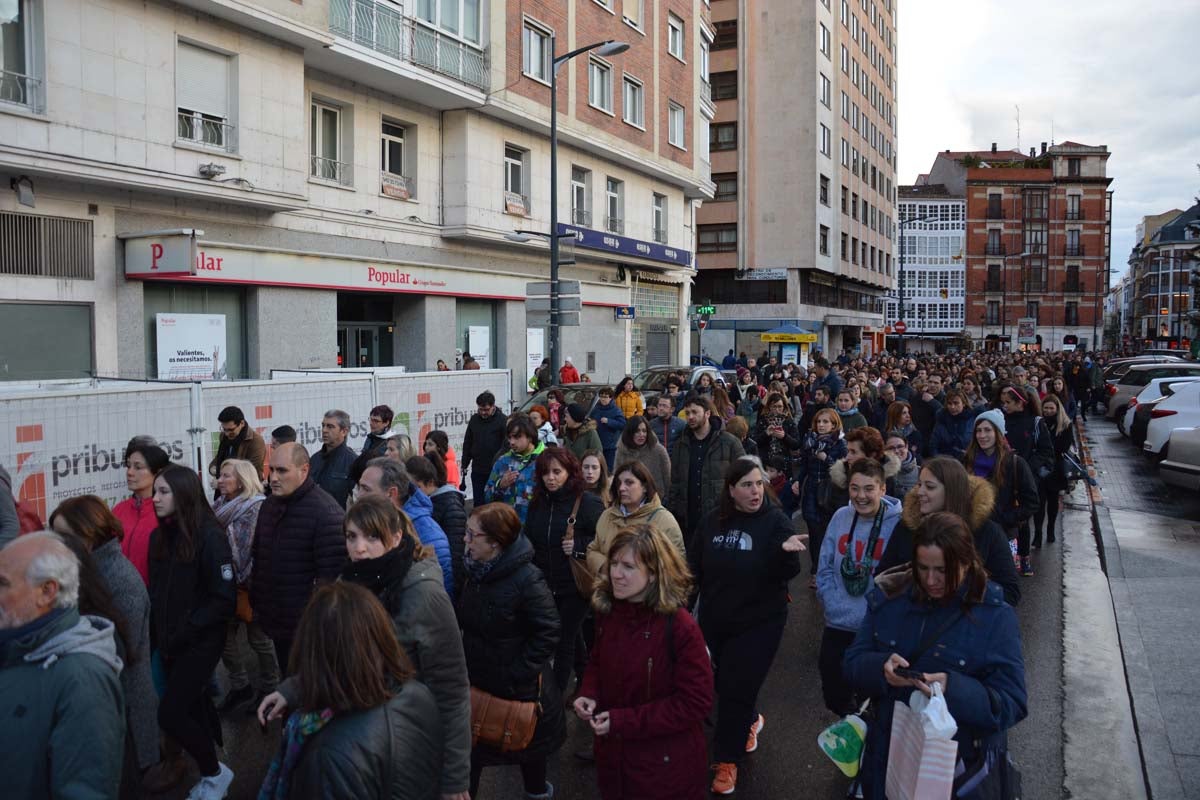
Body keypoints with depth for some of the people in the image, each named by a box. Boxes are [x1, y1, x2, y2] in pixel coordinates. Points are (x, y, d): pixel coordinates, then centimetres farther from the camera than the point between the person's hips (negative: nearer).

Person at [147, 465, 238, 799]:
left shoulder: (209, 536, -17)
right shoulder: (160, 536, 3)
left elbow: (224, 600, -17)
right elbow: (156, 591, 11)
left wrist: (184, 632, -17)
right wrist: (157, 632, -1)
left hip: (201, 642, -7)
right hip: (170, 643, 7)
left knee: (170, 715, -8)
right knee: (193, 708, 16)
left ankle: (214, 773, 12)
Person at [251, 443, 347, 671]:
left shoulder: (326, 511, -17)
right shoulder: (269, 505, 10)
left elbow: (332, 572, -20)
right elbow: (258, 559, 20)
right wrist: (256, 603, 15)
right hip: (278, 623, 7)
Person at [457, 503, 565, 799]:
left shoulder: (527, 580, -25)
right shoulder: (476, 570, -3)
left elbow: (547, 634, -22)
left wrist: (518, 673, -22)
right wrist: (466, 659, 5)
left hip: (519, 686, -5)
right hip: (479, 677, 5)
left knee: (528, 740, 18)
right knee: (471, 742, 11)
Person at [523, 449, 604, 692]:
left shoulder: (588, 503, -12)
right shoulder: (537, 503, 5)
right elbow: (527, 541, 17)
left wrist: (579, 546, -22)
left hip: (573, 588, -4)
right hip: (541, 586, 4)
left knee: (564, 643, 8)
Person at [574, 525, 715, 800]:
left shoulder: (680, 626, -25)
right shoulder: (606, 611, -6)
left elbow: (696, 702, -22)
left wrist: (625, 722, -23)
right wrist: (589, 695, -11)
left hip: (665, 764, -5)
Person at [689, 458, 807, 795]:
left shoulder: (776, 520, -14)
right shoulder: (712, 521, -2)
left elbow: (785, 574, -21)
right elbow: (695, 566, 9)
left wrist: (786, 551, -40)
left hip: (758, 622, -4)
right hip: (714, 619, 5)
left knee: (735, 690, -1)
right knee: (721, 685, 18)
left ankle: (727, 760, 18)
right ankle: (751, 721, 47)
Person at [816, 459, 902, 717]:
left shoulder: (898, 523, -13)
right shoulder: (841, 517, 0)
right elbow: (825, 567, 5)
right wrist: (834, 605, -5)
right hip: (837, 625, 4)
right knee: (834, 695, 17)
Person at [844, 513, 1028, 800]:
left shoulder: (994, 616, -13)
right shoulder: (889, 601, -3)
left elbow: (1012, 705, -16)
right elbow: (853, 665, -2)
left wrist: (954, 690, -33)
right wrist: (881, 668, -24)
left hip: (964, 764, -3)